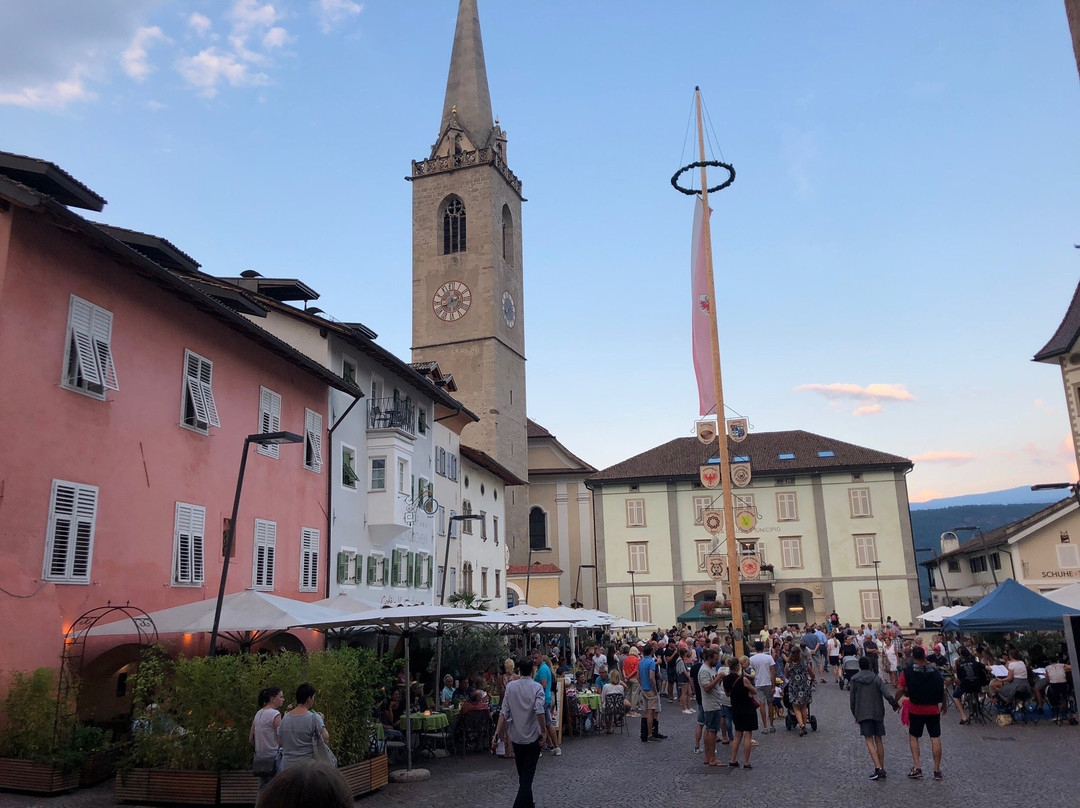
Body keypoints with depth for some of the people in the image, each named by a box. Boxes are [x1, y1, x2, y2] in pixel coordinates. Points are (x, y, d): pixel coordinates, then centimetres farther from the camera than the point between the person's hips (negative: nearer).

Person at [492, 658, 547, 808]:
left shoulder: (510, 686, -2)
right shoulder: (537, 687, -11)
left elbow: (504, 712, -6)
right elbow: (539, 711, -23)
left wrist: (497, 734, -4)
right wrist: (544, 730, -13)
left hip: (516, 736, 4)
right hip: (533, 736, -4)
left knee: (522, 773, 20)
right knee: (528, 774, 1)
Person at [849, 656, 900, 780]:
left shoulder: (854, 680, -1)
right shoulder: (877, 678, 0)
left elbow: (852, 699, 2)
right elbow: (888, 695, -10)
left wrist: (855, 715, 13)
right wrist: (896, 705, 8)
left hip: (863, 714, -2)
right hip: (877, 713, 2)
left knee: (869, 741, -2)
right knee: (879, 740, 12)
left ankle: (878, 768, -16)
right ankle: (881, 769, 15)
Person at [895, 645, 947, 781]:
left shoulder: (907, 671, -8)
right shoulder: (935, 671, 0)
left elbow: (900, 690, -8)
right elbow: (942, 690, 6)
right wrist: (944, 704, 24)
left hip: (915, 710, -2)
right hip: (933, 710, 2)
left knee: (913, 737, 11)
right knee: (935, 738, 7)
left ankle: (916, 768, 3)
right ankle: (937, 770, 9)